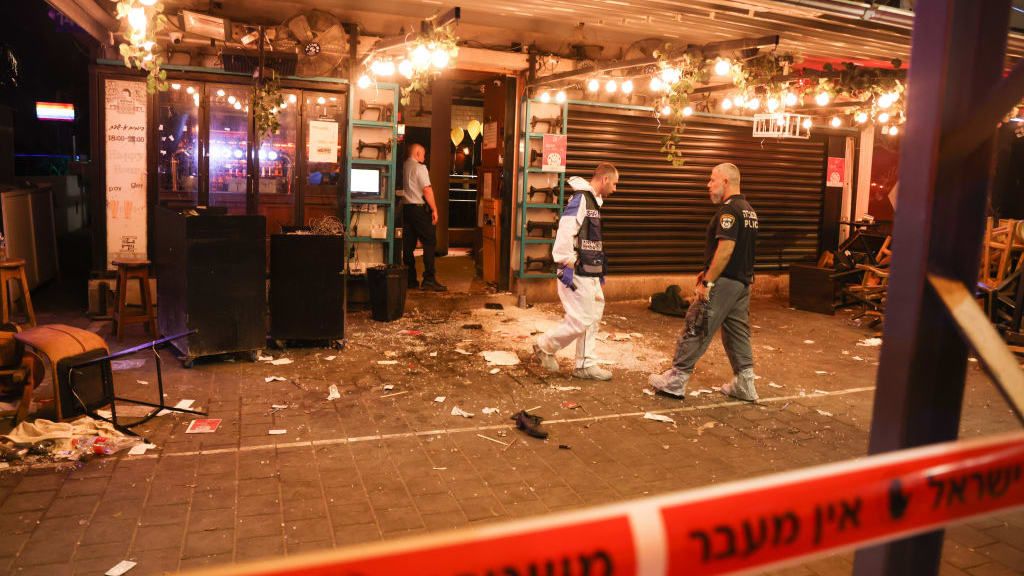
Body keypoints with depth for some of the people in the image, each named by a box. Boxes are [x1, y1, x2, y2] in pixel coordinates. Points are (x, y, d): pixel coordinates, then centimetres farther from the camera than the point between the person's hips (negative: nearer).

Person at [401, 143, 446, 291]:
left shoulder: (403, 167, 10)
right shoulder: (419, 168, -8)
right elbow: (427, 190, -14)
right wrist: (434, 209, -9)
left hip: (405, 207, 7)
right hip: (419, 207, -7)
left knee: (408, 244, 8)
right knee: (429, 242, -3)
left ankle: (410, 279, 11)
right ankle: (429, 279, -8)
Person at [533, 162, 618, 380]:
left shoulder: (593, 202, 15)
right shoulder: (581, 199, -15)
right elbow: (565, 233, -24)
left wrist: (600, 268, 21)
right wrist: (567, 265, -23)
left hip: (589, 273, 10)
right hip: (577, 274, -10)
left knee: (592, 318, 12)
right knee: (580, 320, -5)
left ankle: (586, 365, 21)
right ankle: (544, 346, 14)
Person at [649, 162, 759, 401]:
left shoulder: (729, 210, -16)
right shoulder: (749, 210, 15)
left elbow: (726, 249, -24)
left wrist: (707, 282, -21)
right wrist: (709, 273, 19)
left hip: (723, 283, -10)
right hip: (743, 282, 10)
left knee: (696, 331, -3)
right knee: (737, 332, 14)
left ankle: (675, 380, 3)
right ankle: (744, 384, 19)